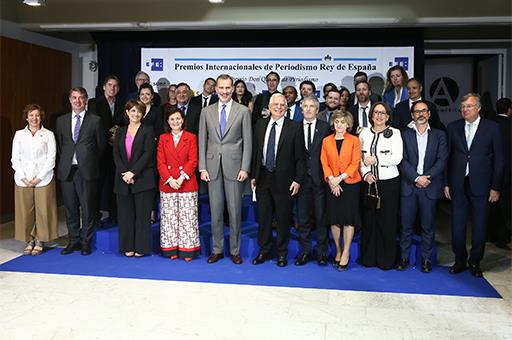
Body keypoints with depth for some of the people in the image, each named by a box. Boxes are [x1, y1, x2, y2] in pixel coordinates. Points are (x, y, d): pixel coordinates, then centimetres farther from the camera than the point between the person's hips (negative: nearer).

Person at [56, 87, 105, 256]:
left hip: (86, 170, -3)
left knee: (88, 208, 2)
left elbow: (101, 144, 5)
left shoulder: (95, 120, 0)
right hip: (66, 170, 4)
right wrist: (65, 160, 9)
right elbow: (59, 143, 17)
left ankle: (86, 242, 12)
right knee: (70, 208, 10)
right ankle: (73, 241, 21)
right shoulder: (61, 120, 11)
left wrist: (92, 162, 6)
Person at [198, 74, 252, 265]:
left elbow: (247, 142, 0)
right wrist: (202, 168, 1)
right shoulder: (207, 112, 9)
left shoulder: (243, 111, 2)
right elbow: (202, 141, 8)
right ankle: (217, 249, 19)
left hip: (234, 166, -2)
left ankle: (235, 250, 16)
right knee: (215, 211, 8)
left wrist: (245, 168, -7)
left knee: (235, 211, 4)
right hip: (213, 167, 2)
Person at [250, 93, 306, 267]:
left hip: (283, 179, -3)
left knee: (283, 218, 7)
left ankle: (282, 253, 21)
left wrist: (298, 179, -9)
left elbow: (300, 156, -4)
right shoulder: (260, 124, 8)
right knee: (263, 217, 11)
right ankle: (263, 251, 25)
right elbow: (255, 151, 10)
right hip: (263, 178, 3)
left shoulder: (295, 127, -4)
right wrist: (253, 175, 7)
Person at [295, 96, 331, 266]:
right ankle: (305, 251, 19)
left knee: (321, 217, 5)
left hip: (319, 178, -2)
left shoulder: (325, 128, 2)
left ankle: (322, 252, 16)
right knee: (302, 217, 8)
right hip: (302, 178, 2)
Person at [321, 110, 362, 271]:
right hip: (333, 184, 2)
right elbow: (324, 163, 4)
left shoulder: (354, 140, 2)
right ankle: (338, 250, 20)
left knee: (349, 218, -2)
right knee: (334, 218, 5)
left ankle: (346, 253, 8)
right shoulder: (326, 141, 9)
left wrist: (340, 178, -15)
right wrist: (331, 180, -10)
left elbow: (355, 163, -5)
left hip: (350, 183, -2)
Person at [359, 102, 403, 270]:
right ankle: (368, 257, 20)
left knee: (388, 221, 3)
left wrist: (375, 159, -13)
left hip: (389, 182, -3)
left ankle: (386, 259, 15)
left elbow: (397, 158, -10)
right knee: (369, 220, 8)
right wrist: (365, 173, -8)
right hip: (369, 182, 3)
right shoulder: (364, 133, 9)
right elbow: (360, 157, 6)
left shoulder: (394, 133, 0)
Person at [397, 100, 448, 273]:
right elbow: (402, 160, -3)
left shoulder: (439, 135, 8)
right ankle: (404, 257, 16)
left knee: (428, 226, 7)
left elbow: (442, 160, -1)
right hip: (408, 186, 0)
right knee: (406, 225, 5)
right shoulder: (405, 134, 6)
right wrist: (416, 178, -13)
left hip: (430, 187, 0)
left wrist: (427, 177, -13)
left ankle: (426, 259, 18)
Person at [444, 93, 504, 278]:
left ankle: (475, 262, 24)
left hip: (481, 185, -1)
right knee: (457, 226, 6)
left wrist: (496, 187, -4)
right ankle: (460, 261, 22)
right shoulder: (453, 127, 5)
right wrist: (446, 183, 3)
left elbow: (498, 159, 0)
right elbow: (447, 157, 7)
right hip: (458, 185, 2)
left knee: (479, 227, 7)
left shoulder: (492, 127, -1)